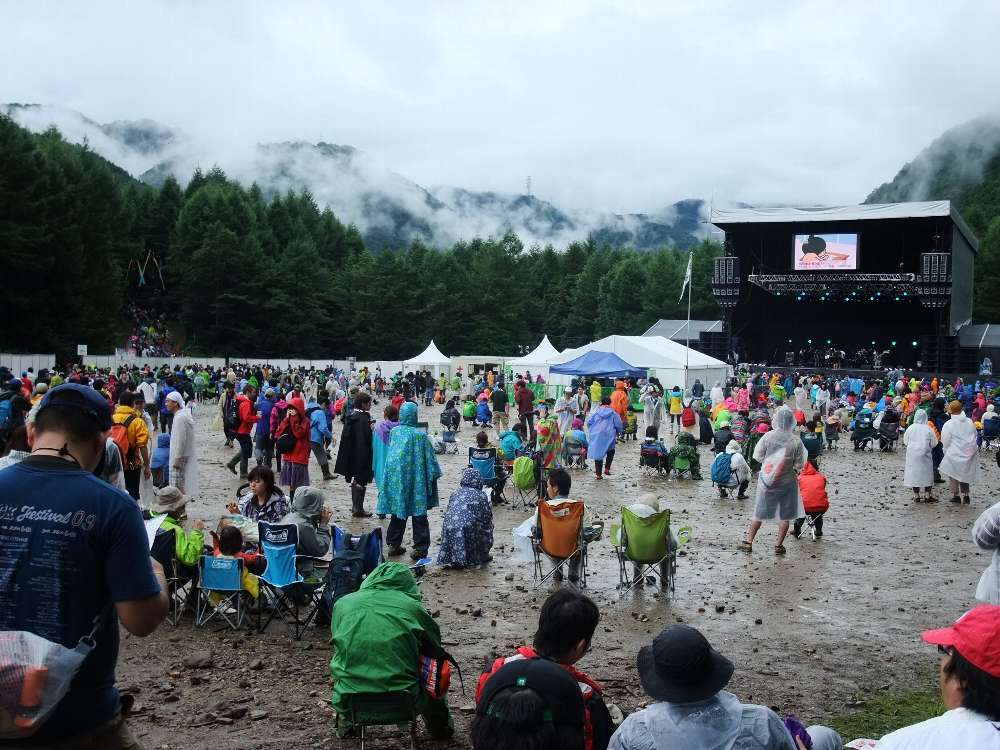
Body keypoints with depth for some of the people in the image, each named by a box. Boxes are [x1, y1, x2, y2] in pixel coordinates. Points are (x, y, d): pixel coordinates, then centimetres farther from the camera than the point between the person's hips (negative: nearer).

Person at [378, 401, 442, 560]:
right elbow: (430, 459, -9)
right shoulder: (420, 435, -15)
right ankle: (420, 548, 6)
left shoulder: (393, 432, -4)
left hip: (395, 478, 4)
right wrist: (433, 476, 2)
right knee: (419, 514, 4)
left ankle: (394, 545, 22)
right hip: (415, 480, -4)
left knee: (398, 511, 16)